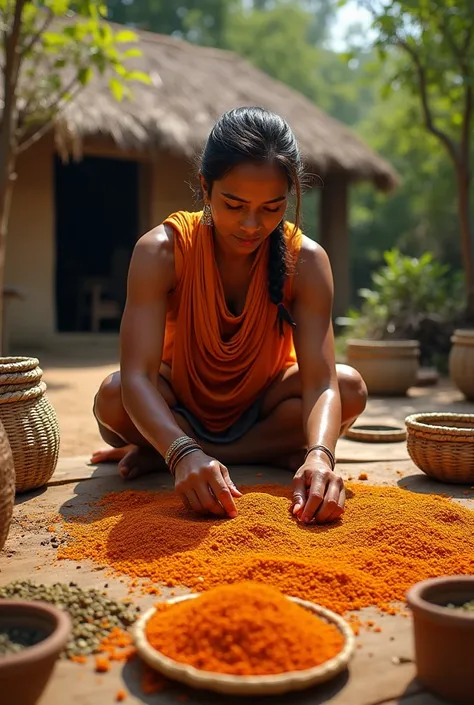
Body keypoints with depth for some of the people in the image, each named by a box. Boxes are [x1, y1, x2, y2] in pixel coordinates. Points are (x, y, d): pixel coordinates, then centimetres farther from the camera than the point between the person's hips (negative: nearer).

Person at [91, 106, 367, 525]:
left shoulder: (305, 262, -21)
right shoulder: (162, 251, -25)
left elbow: (320, 381, -29)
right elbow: (137, 376, -35)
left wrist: (319, 455, -51)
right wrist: (183, 453, -54)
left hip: (260, 406, 2)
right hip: (178, 408, -2)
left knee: (351, 386, -27)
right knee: (112, 397, -32)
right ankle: (271, 453, -17)